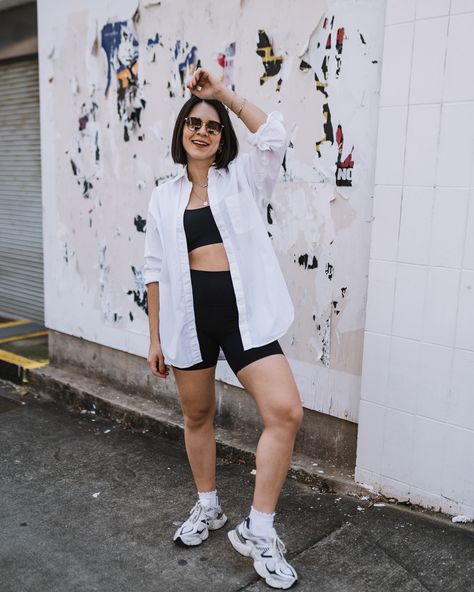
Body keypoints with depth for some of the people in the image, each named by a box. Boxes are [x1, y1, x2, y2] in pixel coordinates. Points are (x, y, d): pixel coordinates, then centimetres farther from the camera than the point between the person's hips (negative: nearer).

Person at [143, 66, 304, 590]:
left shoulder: (242, 177, 7)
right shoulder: (164, 197, 10)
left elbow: (274, 137, -13)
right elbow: (155, 269, 9)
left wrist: (224, 94, -7)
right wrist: (155, 337, 7)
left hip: (243, 310, -2)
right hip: (188, 311, 2)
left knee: (286, 413, -15)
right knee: (197, 414, 14)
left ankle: (257, 531, 1)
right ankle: (207, 508, 38)